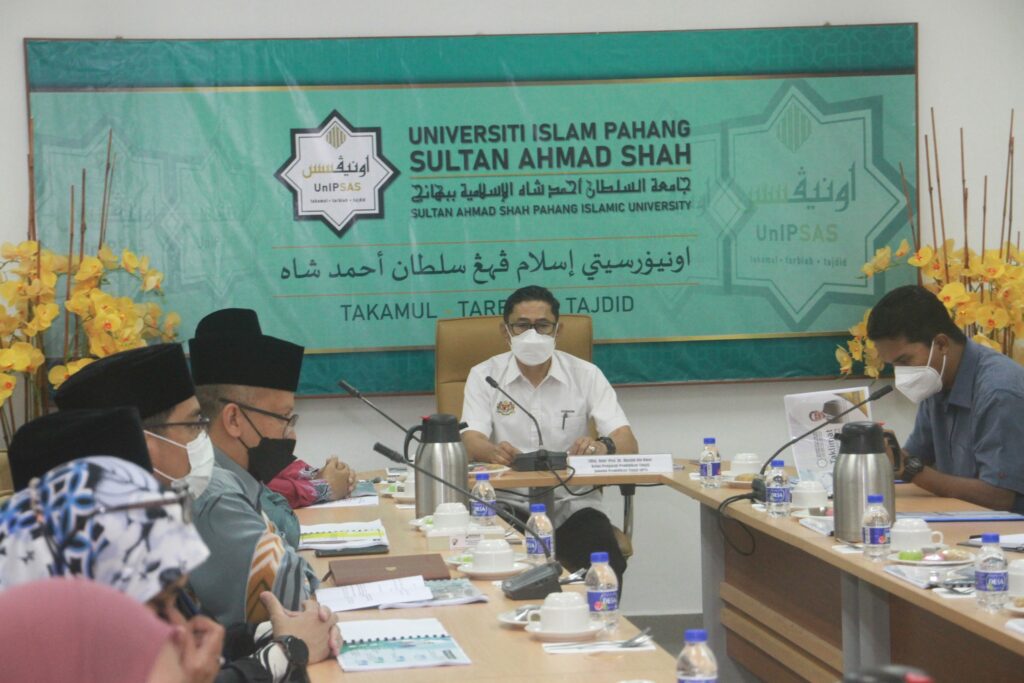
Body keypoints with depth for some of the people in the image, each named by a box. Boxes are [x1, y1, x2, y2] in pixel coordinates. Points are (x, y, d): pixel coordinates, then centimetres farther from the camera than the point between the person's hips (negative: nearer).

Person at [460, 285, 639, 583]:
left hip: (572, 504, 0)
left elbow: (627, 443, -5)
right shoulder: (484, 376, 6)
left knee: (606, 563, -27)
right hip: (508, 504, 0)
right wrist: (494, 452, -34)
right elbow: (471, 442, -8)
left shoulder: (585, 375, 5)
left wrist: (603, 446, -30)